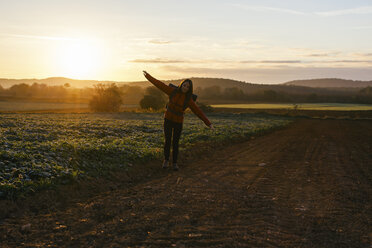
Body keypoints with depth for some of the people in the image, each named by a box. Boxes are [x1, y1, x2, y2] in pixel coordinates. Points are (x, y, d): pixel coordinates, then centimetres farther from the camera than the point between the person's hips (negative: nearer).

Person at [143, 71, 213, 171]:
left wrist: (208, 123, -12)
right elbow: (159, 84, 1)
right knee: (167, 141, 0)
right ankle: (166, 160, 22)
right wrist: (148, 76, 7)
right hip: (168, 120, 1)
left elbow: (198, 112, -10)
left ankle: (175, 163, 20)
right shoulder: (173, 91, -8)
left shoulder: (188, 100, -10)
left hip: (178, 122, -1)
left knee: (175, 143, 2)